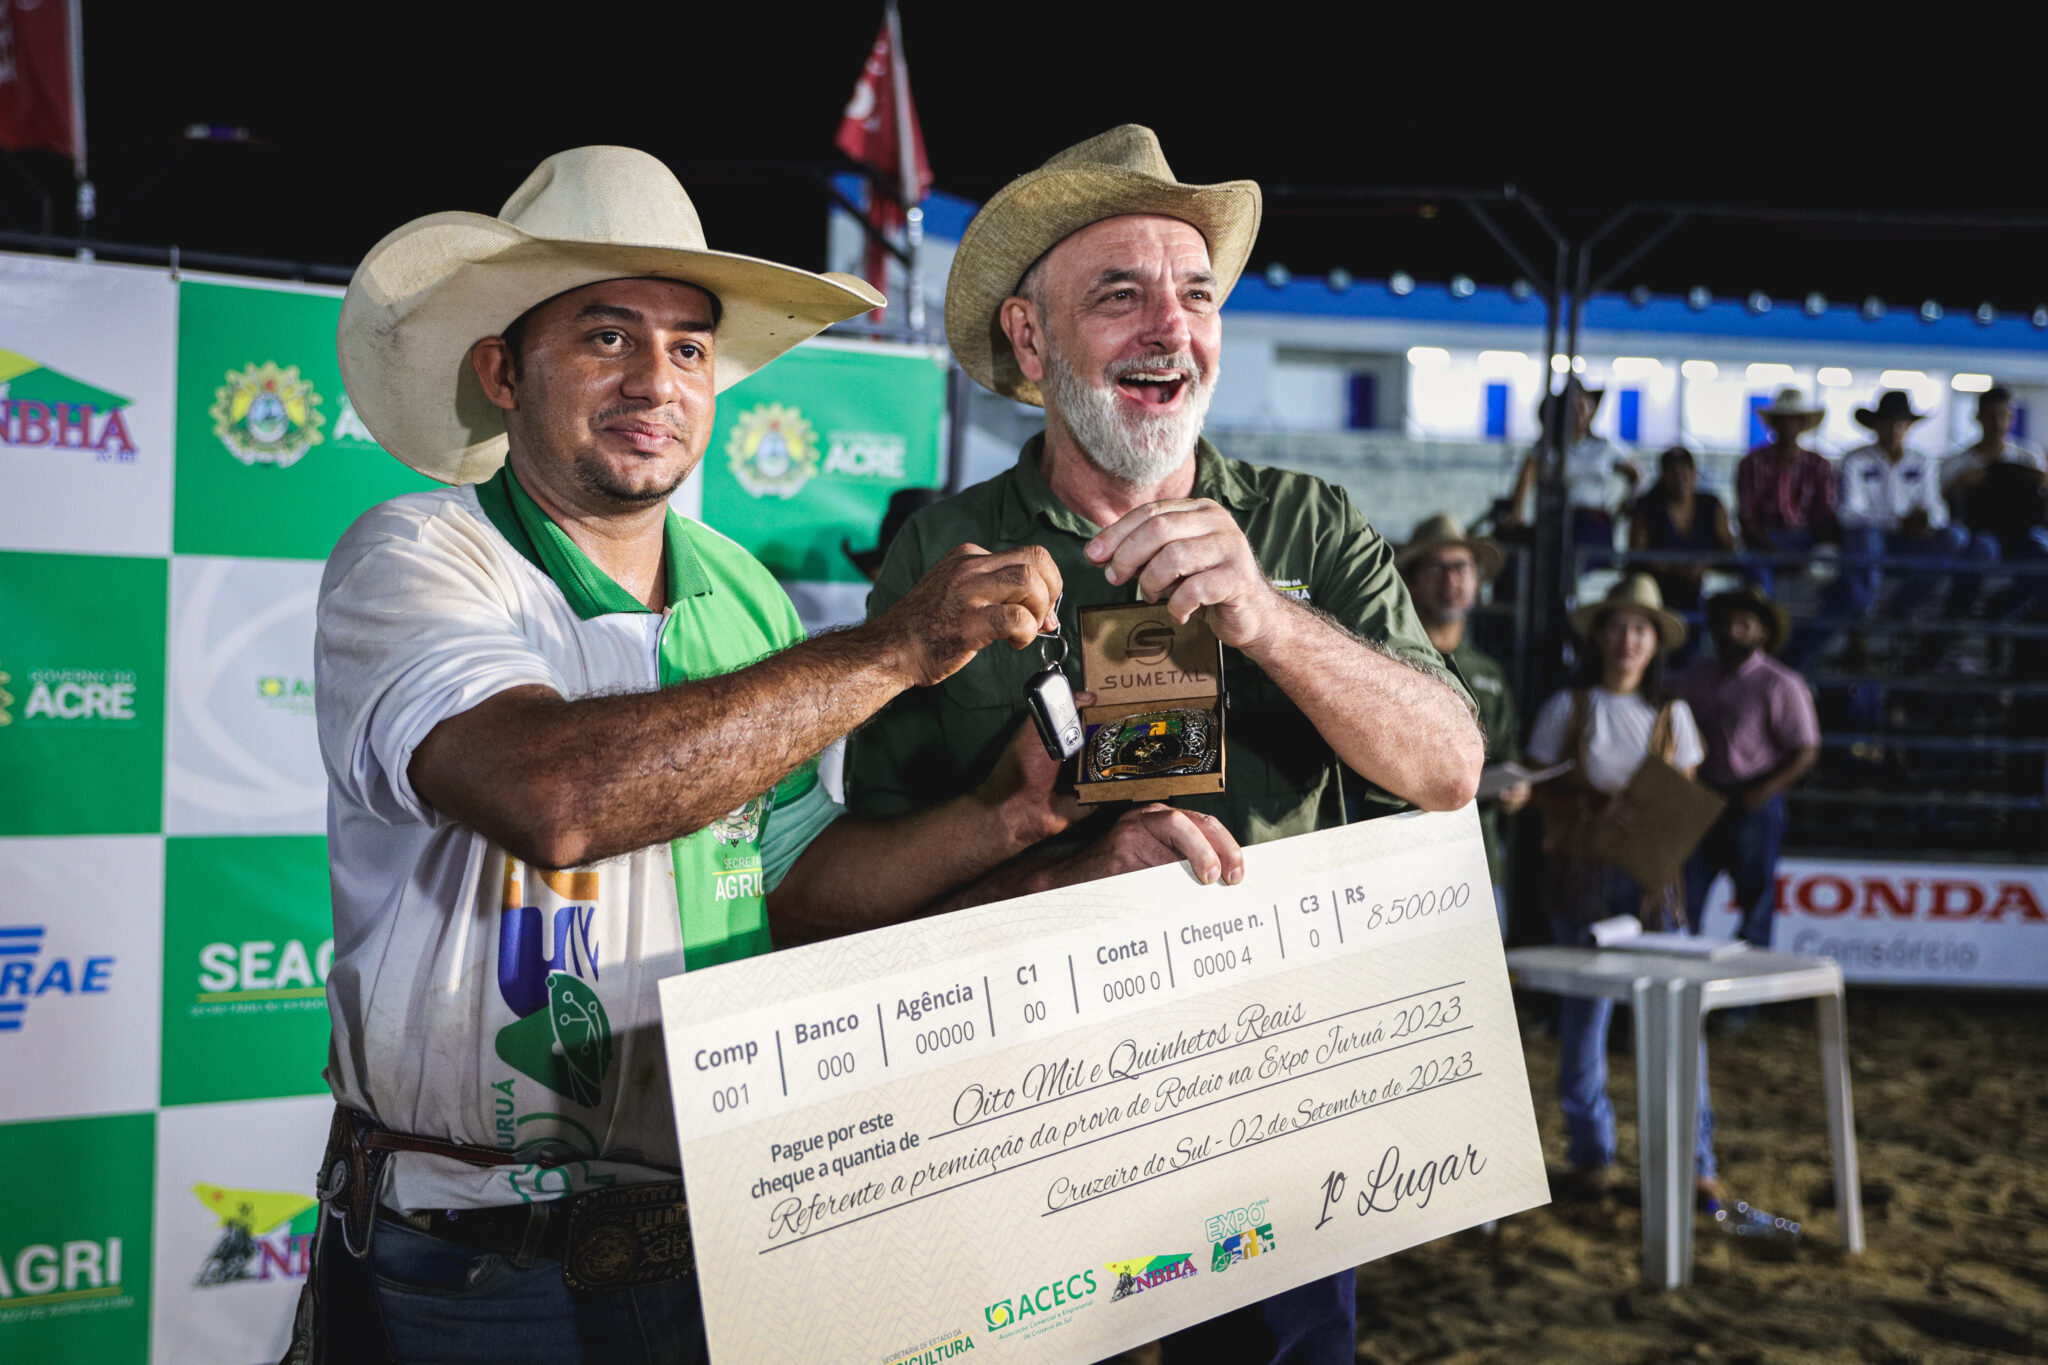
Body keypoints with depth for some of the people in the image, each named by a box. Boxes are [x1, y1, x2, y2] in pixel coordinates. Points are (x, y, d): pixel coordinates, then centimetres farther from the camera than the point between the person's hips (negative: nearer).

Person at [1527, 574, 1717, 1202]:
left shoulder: (1671, 713, 10)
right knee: (1584, 1013, 2)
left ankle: (1694, 1160, 5)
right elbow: (1544, 791, 4)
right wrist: (1594, 816, -14)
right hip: (1579, 873, -1)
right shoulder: (1568, 708, 4)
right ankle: (1590, 1155, 14)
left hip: (1649, 875, 1)